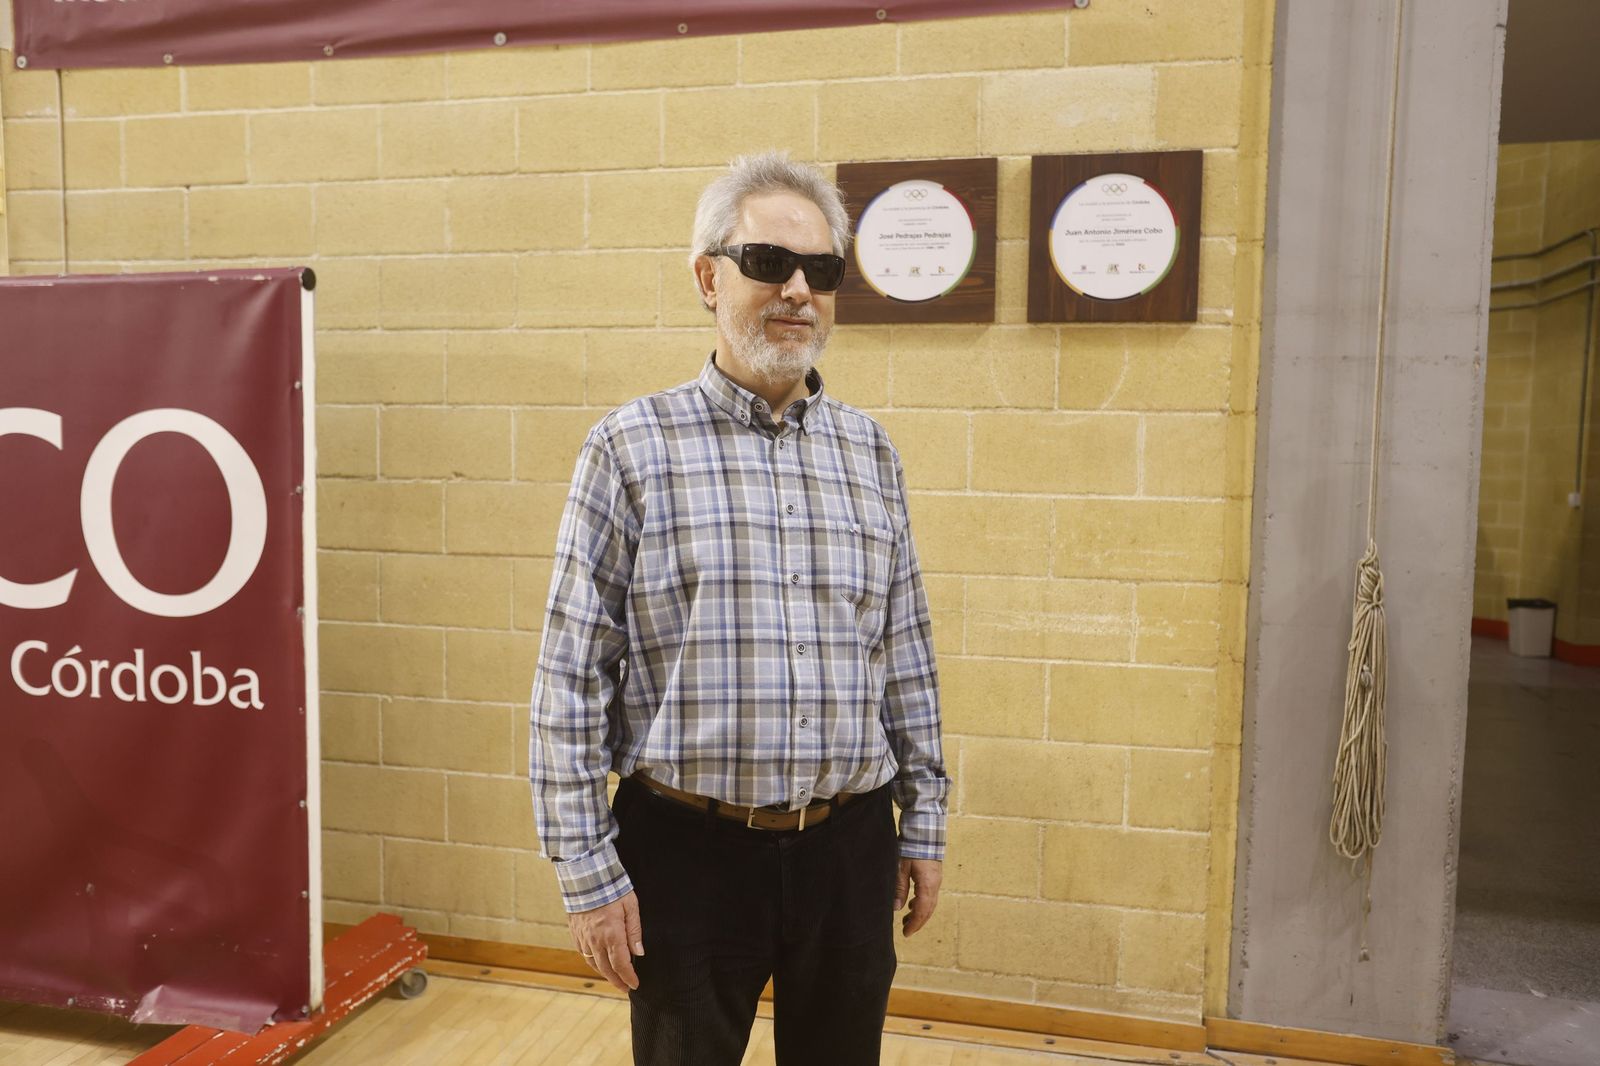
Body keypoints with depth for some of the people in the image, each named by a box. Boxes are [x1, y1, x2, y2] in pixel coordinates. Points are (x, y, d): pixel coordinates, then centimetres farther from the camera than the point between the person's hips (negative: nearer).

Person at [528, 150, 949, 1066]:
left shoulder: (871, 452, 4)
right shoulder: (633, 448, -7)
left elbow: (907, 656, 9)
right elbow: (572, 674, -6)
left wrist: (925, 821, 10)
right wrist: (587, 868, -7)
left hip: (849, 848, 4)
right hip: (687, 848, -3)